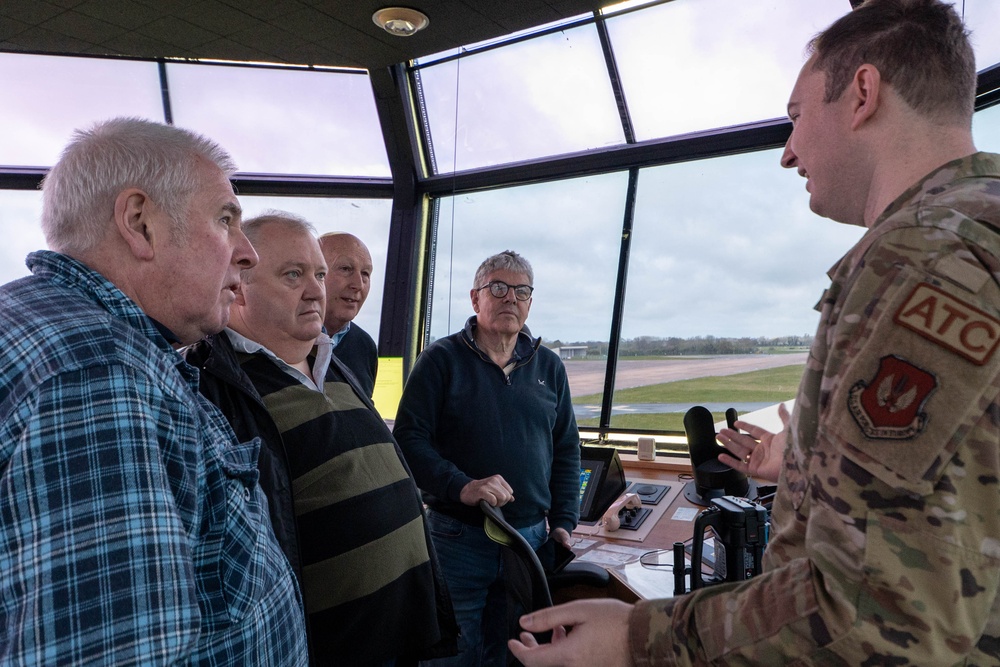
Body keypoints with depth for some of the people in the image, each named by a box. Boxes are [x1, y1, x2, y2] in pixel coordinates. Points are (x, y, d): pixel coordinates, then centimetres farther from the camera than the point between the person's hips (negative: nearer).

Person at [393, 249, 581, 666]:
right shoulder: (442, 359, -5)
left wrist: (563, 523, 5)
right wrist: (460, 486, -24)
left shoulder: (549, 367, 8)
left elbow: (566, 449, 12)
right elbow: (408, 438, -11)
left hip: (531, 537, 4)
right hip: (458, 536, -4)